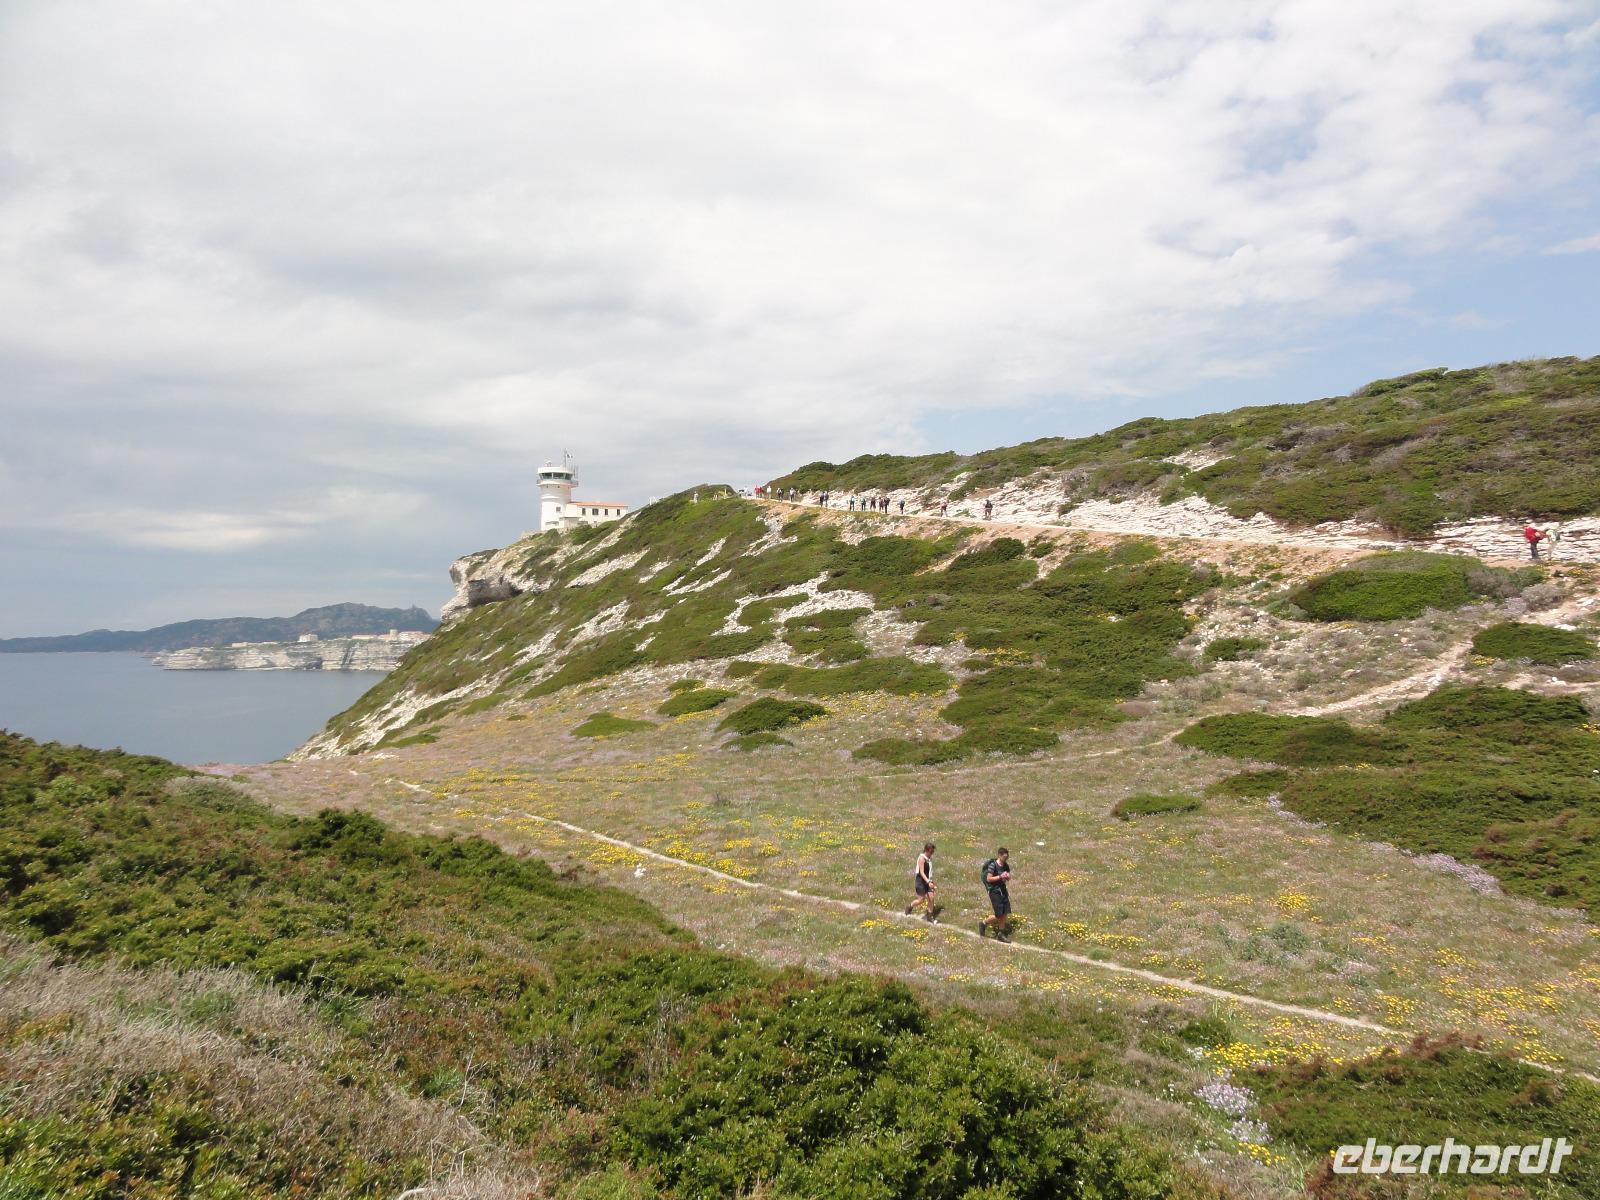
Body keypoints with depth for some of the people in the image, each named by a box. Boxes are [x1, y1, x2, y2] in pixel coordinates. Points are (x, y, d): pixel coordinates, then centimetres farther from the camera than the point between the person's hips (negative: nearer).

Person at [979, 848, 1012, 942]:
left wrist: (1007, 876, -8)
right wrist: (1000, 876, -22)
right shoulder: (993, 865, -15)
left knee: (1005, 914, 5)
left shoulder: (1006, 866, 6)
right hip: (994, 891, -7)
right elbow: (988, 879, -17)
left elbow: (1008, 879, 15)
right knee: (999, 915, -7)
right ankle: (983, 923, 16)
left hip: (1003, 890, 7)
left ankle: (1001, 934, 19)